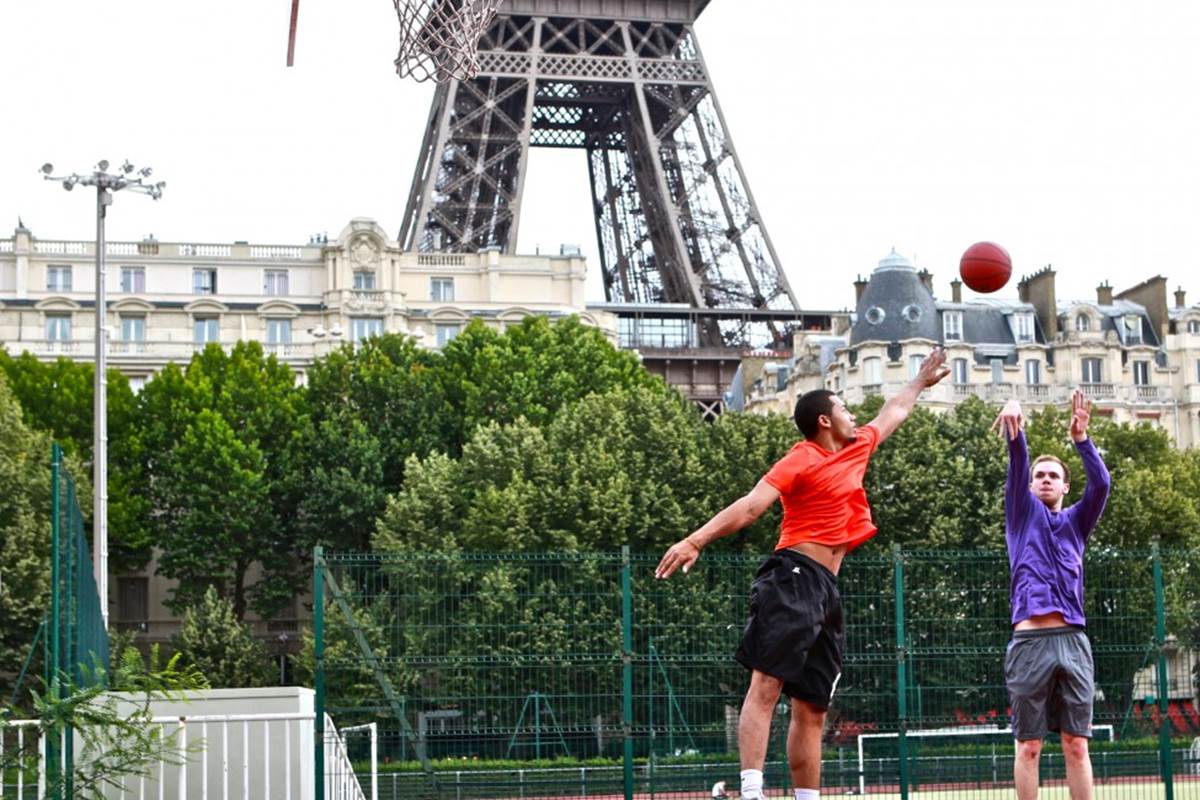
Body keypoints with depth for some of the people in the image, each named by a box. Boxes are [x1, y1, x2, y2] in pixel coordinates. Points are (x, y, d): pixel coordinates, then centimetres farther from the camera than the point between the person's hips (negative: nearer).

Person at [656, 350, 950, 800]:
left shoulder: (857, 448, 21)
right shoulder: (801, 461, -4)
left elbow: (892, 413, 41)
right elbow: (751, 506, -16)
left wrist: (920, 381, 55)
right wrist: (696, 540, -28)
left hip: (825, 591, 9)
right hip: (793, 577, -9)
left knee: (812, 709, 7)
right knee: (766, 683, -19)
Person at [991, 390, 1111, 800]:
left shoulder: (1076, 520, 17)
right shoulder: (1023, 513, 13)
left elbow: (1101, 484, 0)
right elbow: (1017, 467, -5)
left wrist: (1081, 439, -14)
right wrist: (1016, 427, -23)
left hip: (1073, 640, 2)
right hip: (1030, 641, -2)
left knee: (1076, 744, 2)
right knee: (1029, 745, 0)